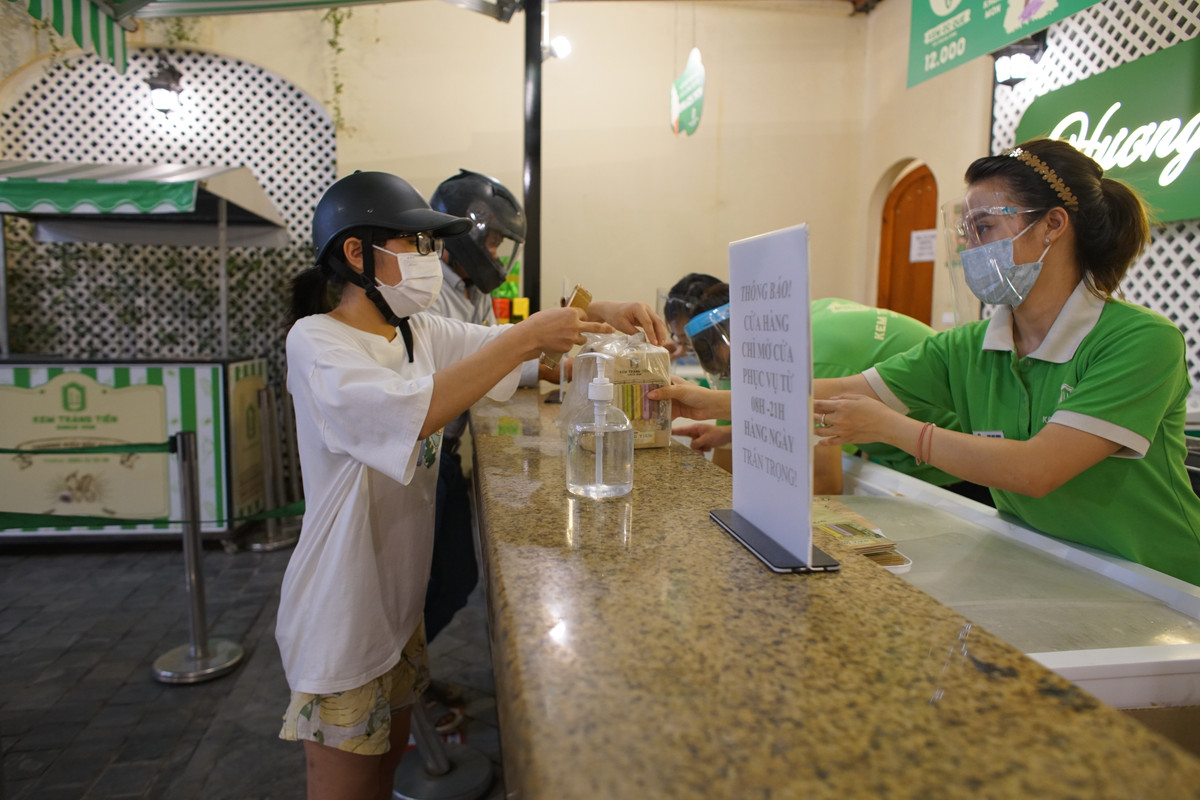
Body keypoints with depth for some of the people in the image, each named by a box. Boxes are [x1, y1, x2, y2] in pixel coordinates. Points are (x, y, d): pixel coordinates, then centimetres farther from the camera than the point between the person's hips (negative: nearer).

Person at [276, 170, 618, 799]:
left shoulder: (420, 333, 4)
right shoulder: (315, 341, -19)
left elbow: (501, 346, 7)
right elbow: (410, 412, -35)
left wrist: (596, 317, -11)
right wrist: (529, 335, -30)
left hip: (401, 596, 7)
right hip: (342, 613, -7)